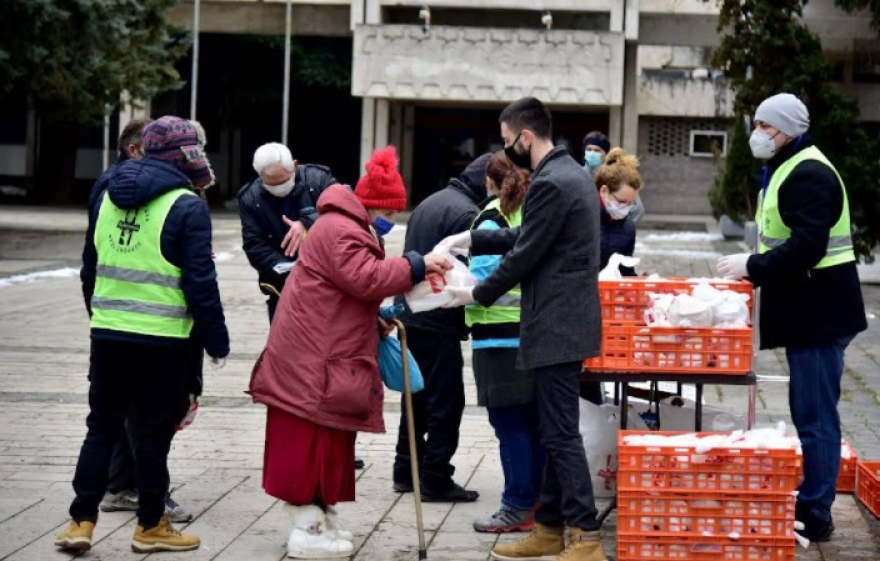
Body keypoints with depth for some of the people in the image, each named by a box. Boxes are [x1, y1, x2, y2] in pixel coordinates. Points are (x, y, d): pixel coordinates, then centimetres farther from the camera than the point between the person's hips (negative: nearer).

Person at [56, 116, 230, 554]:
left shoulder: (108, 197, 10)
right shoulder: (187, 207, -10)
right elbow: (200, 282, -12)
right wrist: (217, 340, -4)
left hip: (107, 333, 5)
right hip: (160, 338, -5)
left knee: (102, 427, 12)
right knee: (153, 432, 5)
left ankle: (81, 522, 10)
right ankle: (151, 527, 13)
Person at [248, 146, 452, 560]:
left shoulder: (350, 229, 22)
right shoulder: (339, 231, -15)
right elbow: (366, 278, -26)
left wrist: (375, 322, 11)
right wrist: (416, 266, -21)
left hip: (328, 355, 11)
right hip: (312, 358, -11)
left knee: (325, 439, 14)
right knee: (312, 439, -8)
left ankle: (318, 518, 20)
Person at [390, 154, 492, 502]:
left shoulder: (431, 203, 15)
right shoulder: (465, 213, -15)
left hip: (411, 315, 9)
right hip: (439, 322, -9)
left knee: (417, 396, 17)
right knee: (446, 401, -3)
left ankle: (406, 472, 22)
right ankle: (436, 480, -2)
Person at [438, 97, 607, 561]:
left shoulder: (550, 184, -18)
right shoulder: (569, 173, 15)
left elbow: (524, 256, -16)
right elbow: (526, 238, 22)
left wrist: (476, 295, -3)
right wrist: (470, 240, 16)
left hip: (556, 326, -11)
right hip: (565, 320, 11)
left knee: (561, 434, -9)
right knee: (555, 431, 14)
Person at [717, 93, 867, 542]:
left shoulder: (808, 174, -17)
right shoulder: (786, 170, 17)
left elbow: (807, 245, -27)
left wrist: (752, 266, -20)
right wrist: (753, 268, 11)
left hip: (820, 313, -11)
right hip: (807, 309, 11)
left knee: (815, 416, -6)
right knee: (809, 411, 16)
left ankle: (814, 516, -1)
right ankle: (809, 502, 24)